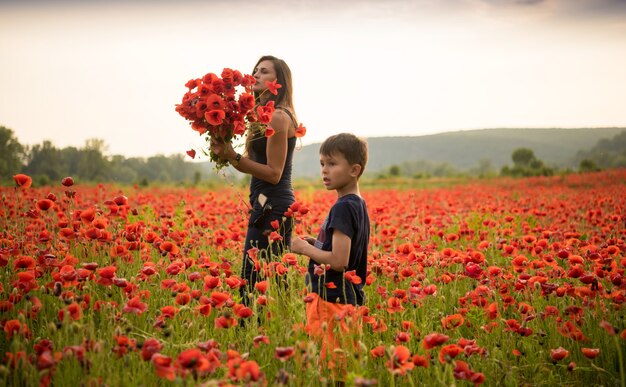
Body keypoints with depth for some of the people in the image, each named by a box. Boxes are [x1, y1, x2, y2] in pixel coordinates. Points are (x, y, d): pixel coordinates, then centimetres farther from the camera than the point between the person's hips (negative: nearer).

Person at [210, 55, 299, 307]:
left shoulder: (278, 116, -13)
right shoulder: (268, 116, 17)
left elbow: (273, 173, -16)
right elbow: (255, 164, 15)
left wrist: (233, 156, -16)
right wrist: (228, 155, -1)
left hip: (271, 207, -10)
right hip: (270, 204, 10)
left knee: (253, 283, -9)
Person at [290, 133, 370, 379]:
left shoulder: (343, 207, -17)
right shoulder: (358, 205, 11)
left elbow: (339, 261, -23)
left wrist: (305, 249, -11)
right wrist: (315, 244, 10)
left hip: (332, 302, -10)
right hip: (348, 299, 10)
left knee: (328, 364, -5)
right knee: (341, 362, 13)